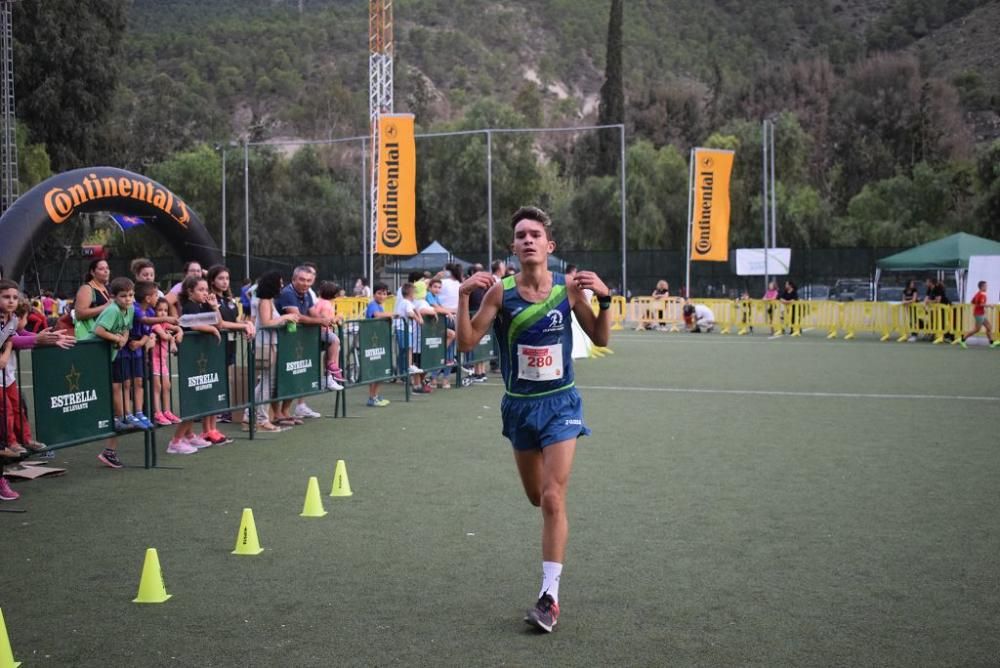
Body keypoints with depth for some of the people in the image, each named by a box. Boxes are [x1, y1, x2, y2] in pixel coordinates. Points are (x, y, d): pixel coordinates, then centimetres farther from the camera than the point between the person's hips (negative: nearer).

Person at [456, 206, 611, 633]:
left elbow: (600, 339, 1)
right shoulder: (500, 291, -10)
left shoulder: (568, 288, -8)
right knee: (537, 498, 15)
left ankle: (549, 596, -4)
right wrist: (464, 296, -25)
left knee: (552, 498, -10)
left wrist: (604, 299, -15)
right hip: (519, 405, 2)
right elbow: (467, 343, -12)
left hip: (560, 404, -2)